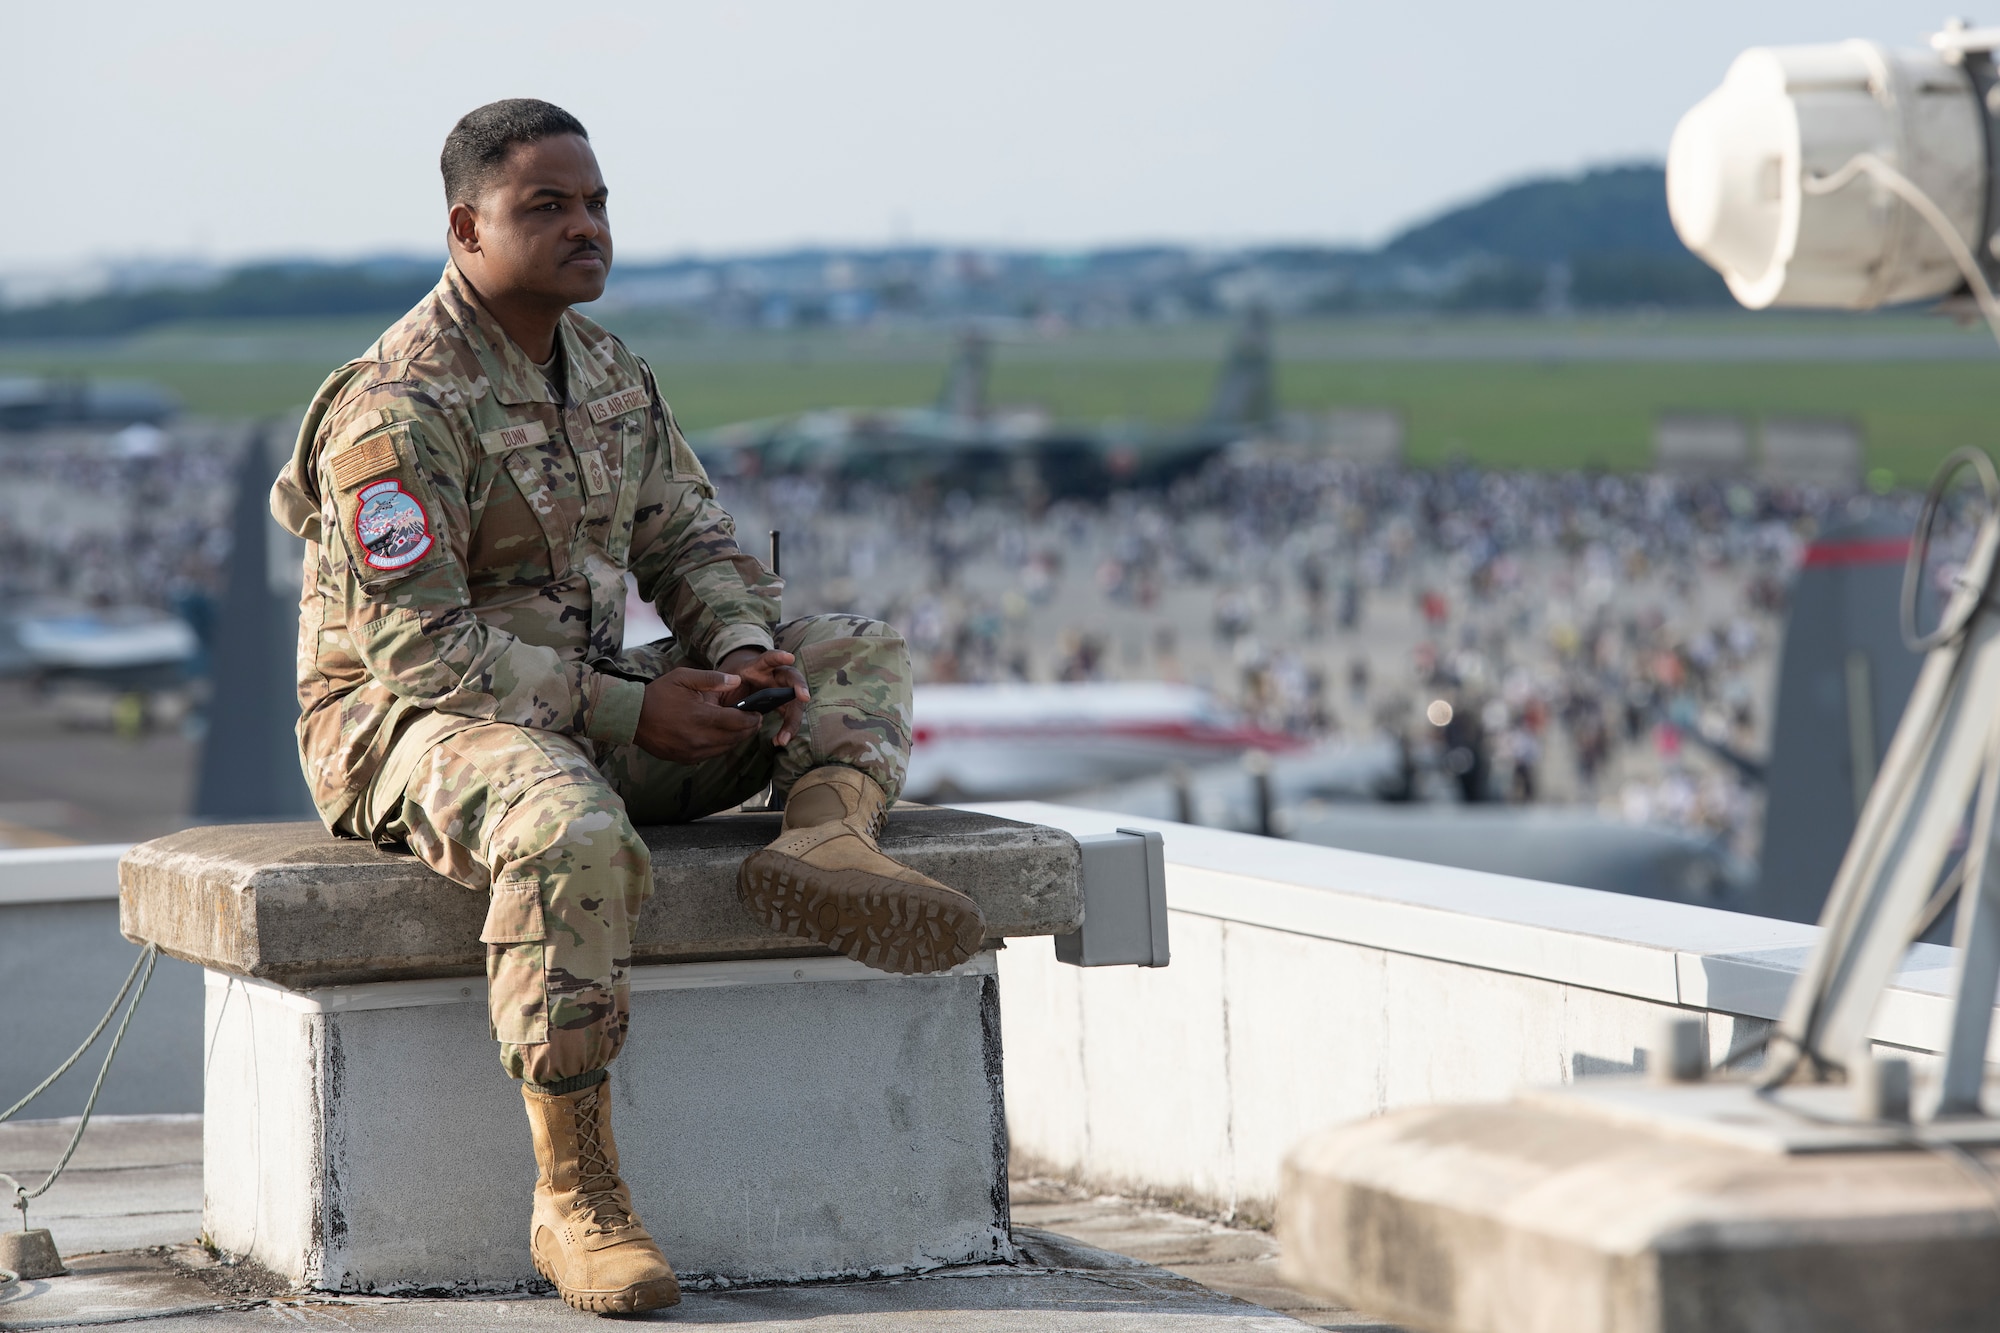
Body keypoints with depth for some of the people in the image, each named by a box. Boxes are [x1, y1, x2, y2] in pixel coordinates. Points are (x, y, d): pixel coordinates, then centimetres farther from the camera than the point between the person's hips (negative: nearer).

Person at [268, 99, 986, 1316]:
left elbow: (694, 542, 14)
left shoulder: (610, 373, 9)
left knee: (862, 656, 4)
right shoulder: (398, 410, -18)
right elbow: (417, 649, -22)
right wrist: (630, 711, -23)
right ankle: (576, 1199, -36)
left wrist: (741, 654, -10)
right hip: (406, 723, -9)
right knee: (572, 834, -42)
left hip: (585, 708, 9)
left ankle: (829, 838, -29)